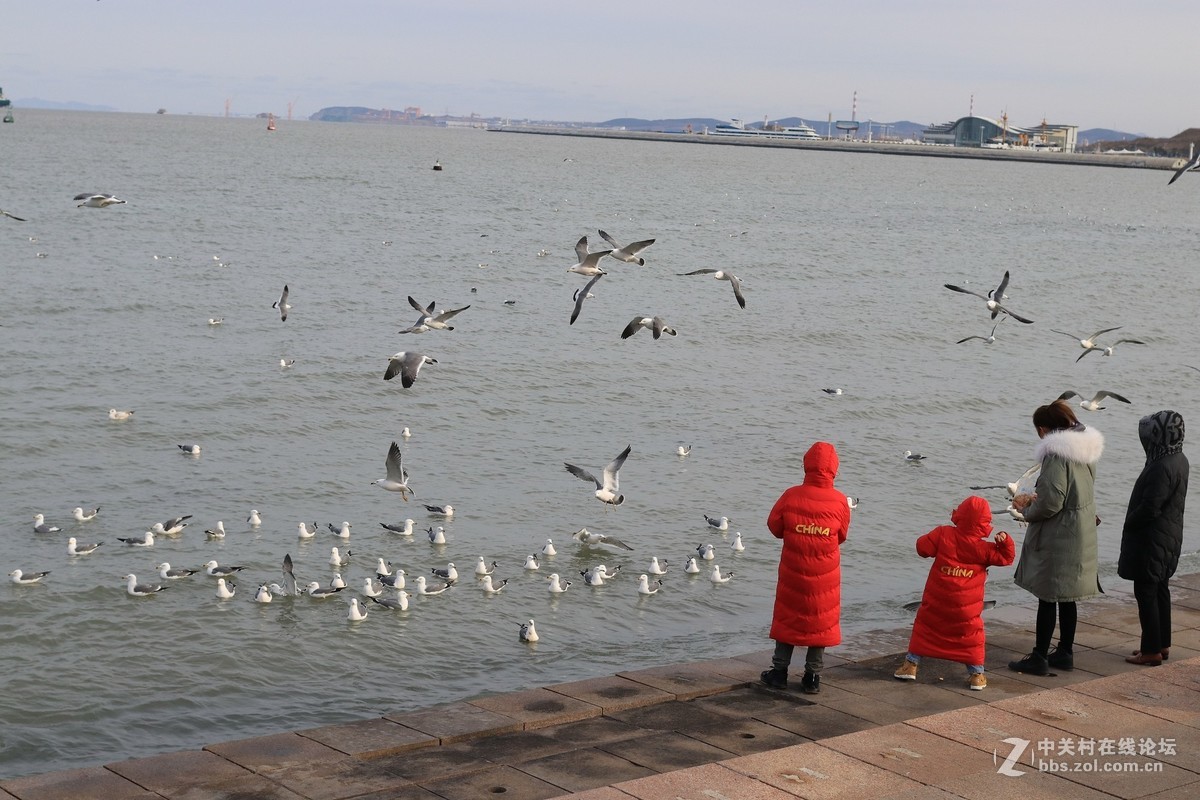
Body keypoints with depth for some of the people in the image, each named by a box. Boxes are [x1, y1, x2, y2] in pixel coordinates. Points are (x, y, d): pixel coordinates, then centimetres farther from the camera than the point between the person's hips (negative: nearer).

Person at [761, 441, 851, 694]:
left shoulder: (791, 496, -12)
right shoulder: (840, 501, -11)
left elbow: (774, 526, 0)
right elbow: (841, 537, 2)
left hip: (792, 571, 0)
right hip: (825, 575, 0)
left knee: (787, 617, 13)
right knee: (820, 621, 10)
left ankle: (779, 672, 18)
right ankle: (812, 677, 14)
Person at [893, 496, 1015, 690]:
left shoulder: (943, 534, -9)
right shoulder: (984, 548, -6)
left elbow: (923, 548, -4)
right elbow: (1006, 557, 2)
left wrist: (933, 539, 13)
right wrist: (1004, 541, -6)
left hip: (935, 601, 1)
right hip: (966, 607, 0)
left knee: (924, 627, 14)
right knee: (971, 634, 11)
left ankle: (911, 663, 14)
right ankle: (976, 674, 11)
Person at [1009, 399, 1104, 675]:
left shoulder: (1057, 455, -21)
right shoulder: (1085, 451, 8)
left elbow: (1051, 503, -23)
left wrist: (1027, 511, -4)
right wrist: (1034, 499, 15)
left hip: (1057, 538, -9)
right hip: (1081, 535, 9)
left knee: (1047, 598, -1)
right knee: (1066, 598, 17)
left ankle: (1039, 658, 5)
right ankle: (1065, 653, 25)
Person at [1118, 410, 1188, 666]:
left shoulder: (1162, 467, -25)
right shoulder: (1179, 460, 6)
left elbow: (1149, 508, -26)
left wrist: (1129, 524, -8)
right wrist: (1132, 523, 13)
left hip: (1152, 541, -10)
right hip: (1169, 537, 10)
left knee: (1146, 592, -1)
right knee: (1160, 590, 18)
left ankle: (1151, 650, 5)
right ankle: (1162, 644, 27)